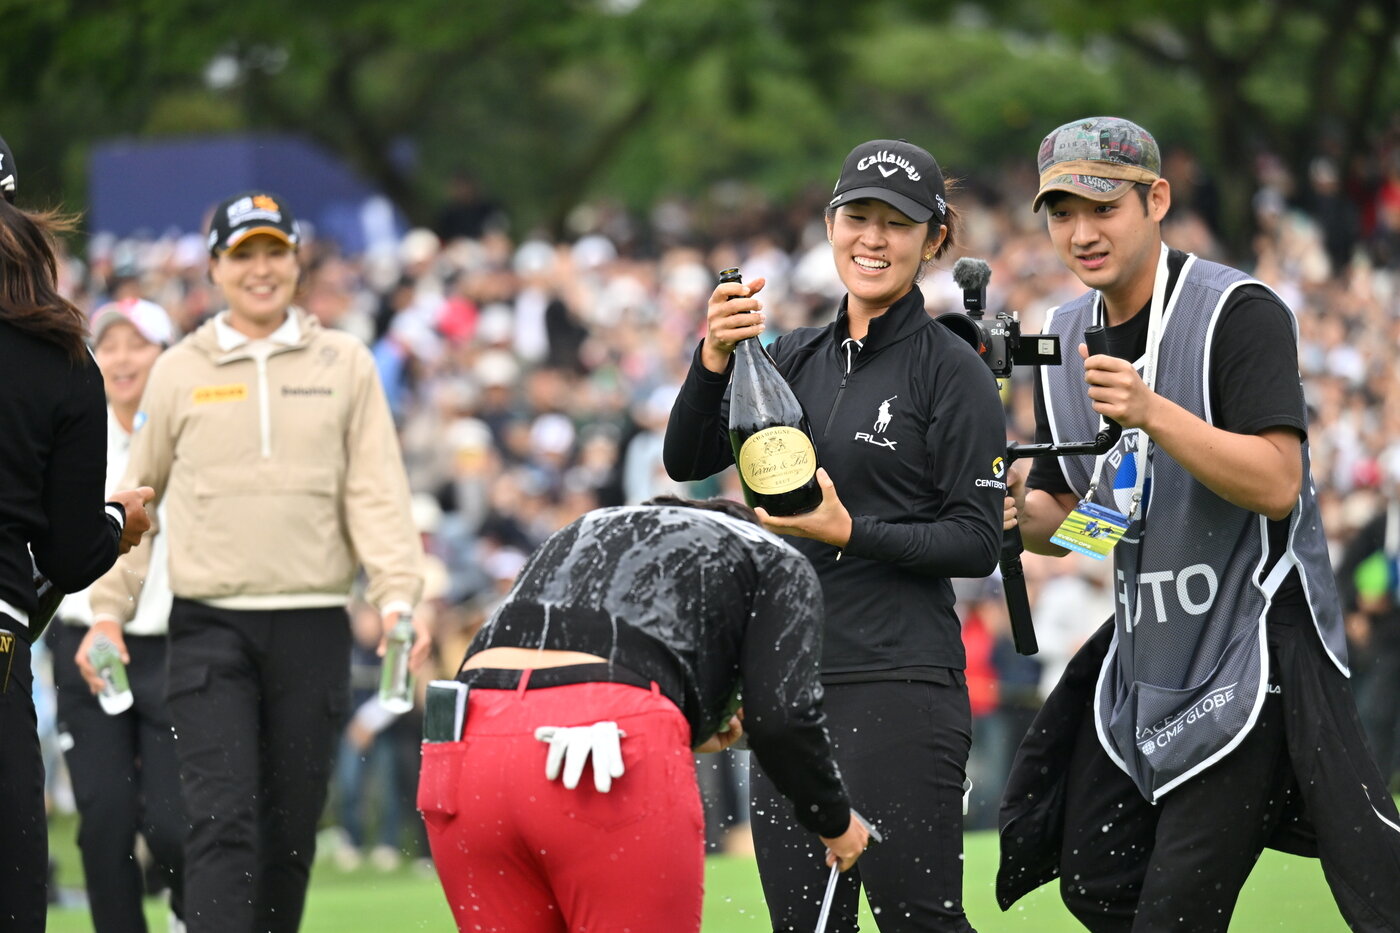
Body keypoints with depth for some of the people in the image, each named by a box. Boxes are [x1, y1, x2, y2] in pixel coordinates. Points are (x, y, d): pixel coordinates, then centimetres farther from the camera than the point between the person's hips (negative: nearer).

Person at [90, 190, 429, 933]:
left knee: (292, 824, 7)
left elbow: (377, 492, 2)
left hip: (313, 627, 1)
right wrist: (107, 609, 7)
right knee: (222, 818, -13)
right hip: (209, 627, -1)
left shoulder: (344, 364, 8)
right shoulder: (179, 371, 8)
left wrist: (397, 596, -11)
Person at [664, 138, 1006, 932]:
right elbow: (688, 461, 3)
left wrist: (851, 534, -19)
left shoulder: (953, 371, -4)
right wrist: (715, 359, -14)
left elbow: (978, 542, -8)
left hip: (900, 682, -6)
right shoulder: (794, 358, 13)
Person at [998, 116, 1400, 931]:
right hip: (1143, 655, 8)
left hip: (1255, 649, -8)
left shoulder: (1240, 313, -14)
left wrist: (1152, 414, -35)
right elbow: (1062, 523, 15)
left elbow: (1277, 485, -25)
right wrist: (1020, 508, -8)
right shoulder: (1068, 338, 9)